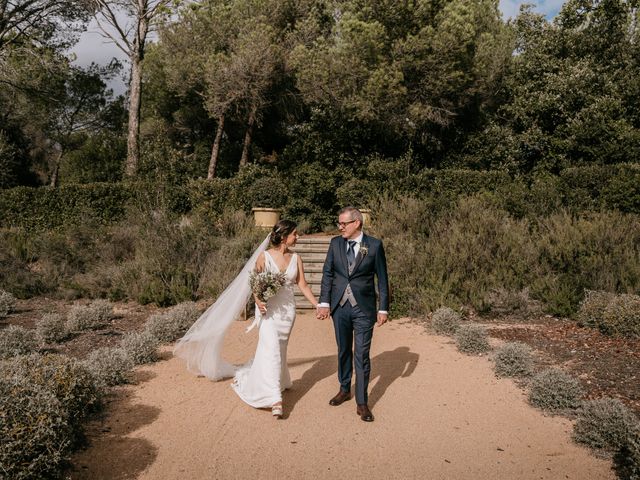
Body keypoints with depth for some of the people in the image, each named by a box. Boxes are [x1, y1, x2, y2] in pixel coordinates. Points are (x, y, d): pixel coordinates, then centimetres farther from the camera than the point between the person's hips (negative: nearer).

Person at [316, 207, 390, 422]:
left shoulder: (374, 245, -6)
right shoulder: (335, 243, 3)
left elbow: (382, 279, -2)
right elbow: (327, 273, 3)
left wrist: (383, 308, -3)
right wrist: (324, 303, -4)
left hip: (363, 308, -3)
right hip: (339, 306, 3)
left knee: (362, 355, 0)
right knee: (343, 351, 17)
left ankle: (362, 403, 12)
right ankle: (344, 389, 35)